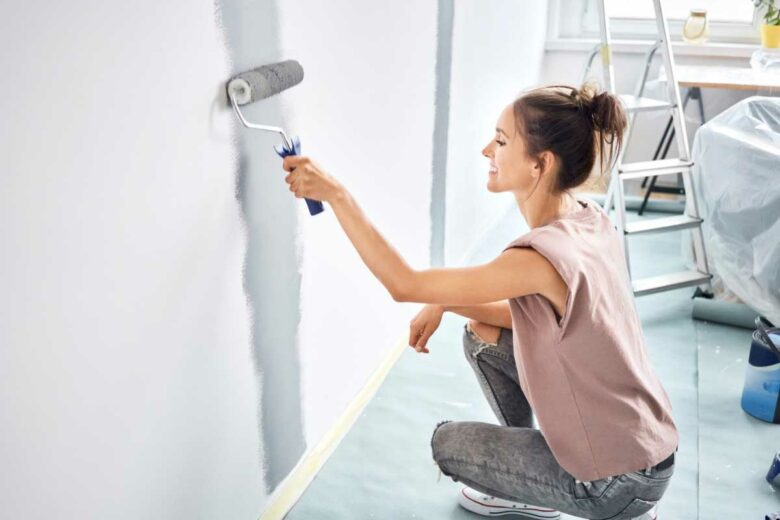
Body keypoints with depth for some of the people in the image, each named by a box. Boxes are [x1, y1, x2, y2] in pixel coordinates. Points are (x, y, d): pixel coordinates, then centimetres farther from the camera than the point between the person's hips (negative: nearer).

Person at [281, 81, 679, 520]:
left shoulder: (544, 258, -31)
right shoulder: (589, 220, -5)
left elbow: (404, 284, -26)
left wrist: (336, 193, -24)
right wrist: (446, 302, -5)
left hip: (625, 482, -7)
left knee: (447, 445, 10)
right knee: (483, 335, 11)